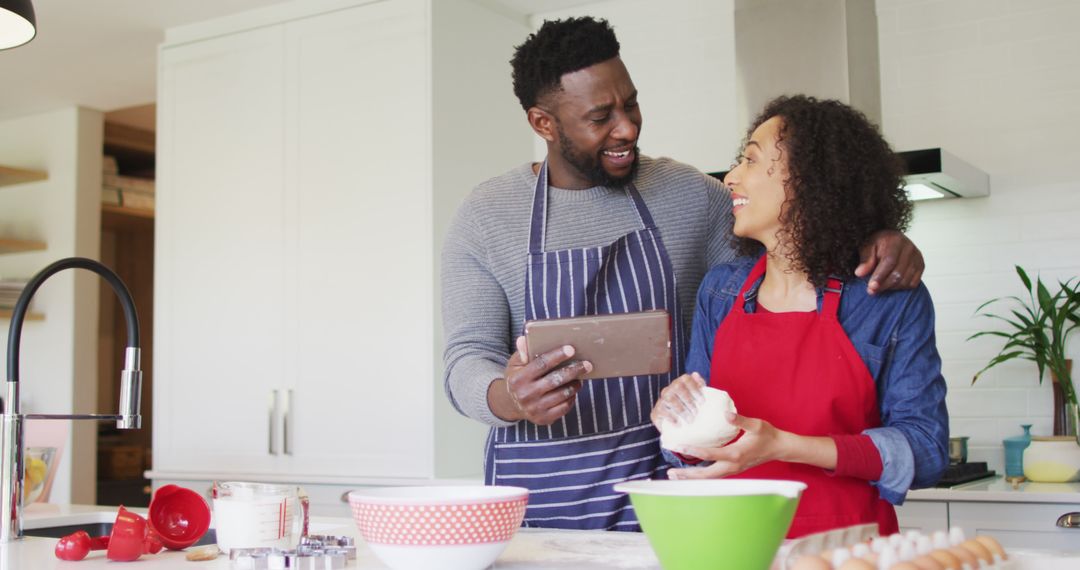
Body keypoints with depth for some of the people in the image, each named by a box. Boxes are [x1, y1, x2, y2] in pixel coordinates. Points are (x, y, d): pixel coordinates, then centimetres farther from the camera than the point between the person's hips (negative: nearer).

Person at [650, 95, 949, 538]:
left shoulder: (893, 299, -1)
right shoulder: (719, 289, 11)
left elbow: (926, 450, -5)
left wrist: (783, 446, -16)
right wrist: (676, 420, -6)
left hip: (846, 546, -4)